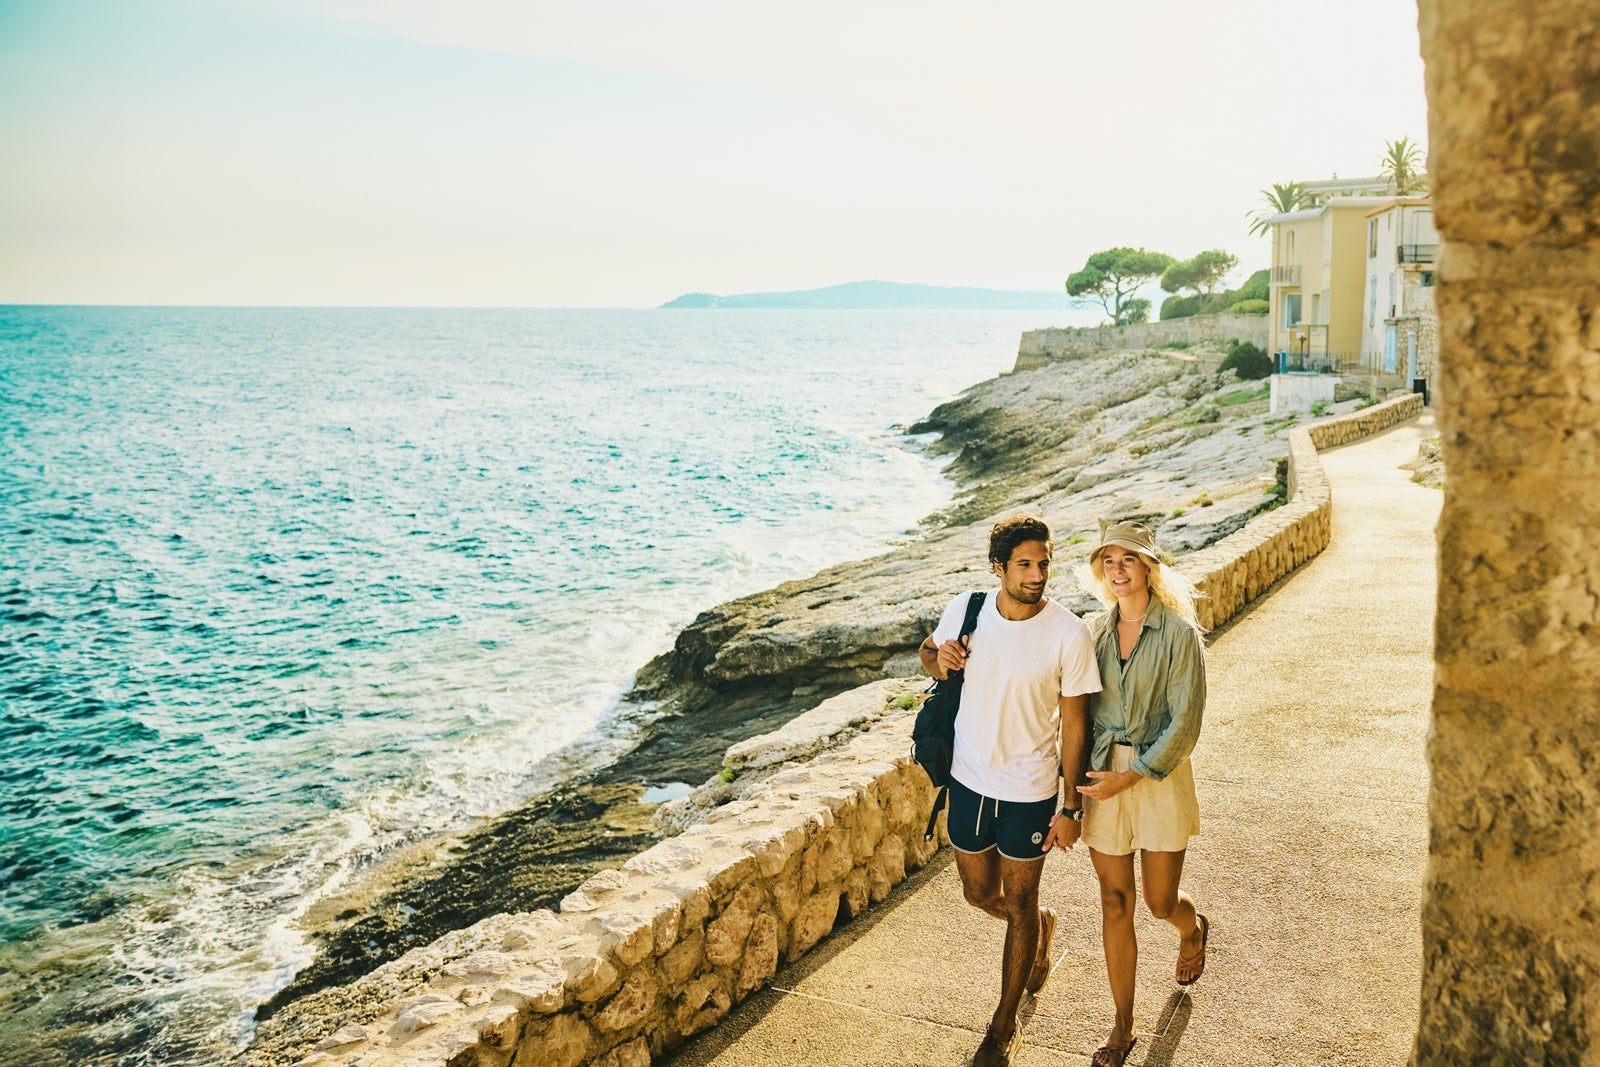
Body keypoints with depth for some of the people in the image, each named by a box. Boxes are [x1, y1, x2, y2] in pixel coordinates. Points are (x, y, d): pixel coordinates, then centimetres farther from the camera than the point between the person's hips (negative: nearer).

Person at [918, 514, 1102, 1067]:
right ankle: (1041, 925, 53)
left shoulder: (1069, 634, -18)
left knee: (1019, 904, 11)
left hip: (1030, 790, -3)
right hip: (969, 778, 3)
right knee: (980, 894, 18)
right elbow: (927, 650, 11)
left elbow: (1075, 726, -11)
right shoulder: (965, 610, -10)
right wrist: (938, 658, -15)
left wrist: (1070, 807, -9)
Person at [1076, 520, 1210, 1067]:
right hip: (1102, 775, 4)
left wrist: (1131, 775, -17)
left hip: (1159, 775, -3)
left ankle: (1194, 929, 47)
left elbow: (1184, 724, -13)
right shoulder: (1097, 629, 3)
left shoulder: (1179, 633, -11)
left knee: (1160, 902, 8)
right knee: (1115, 902, 7)